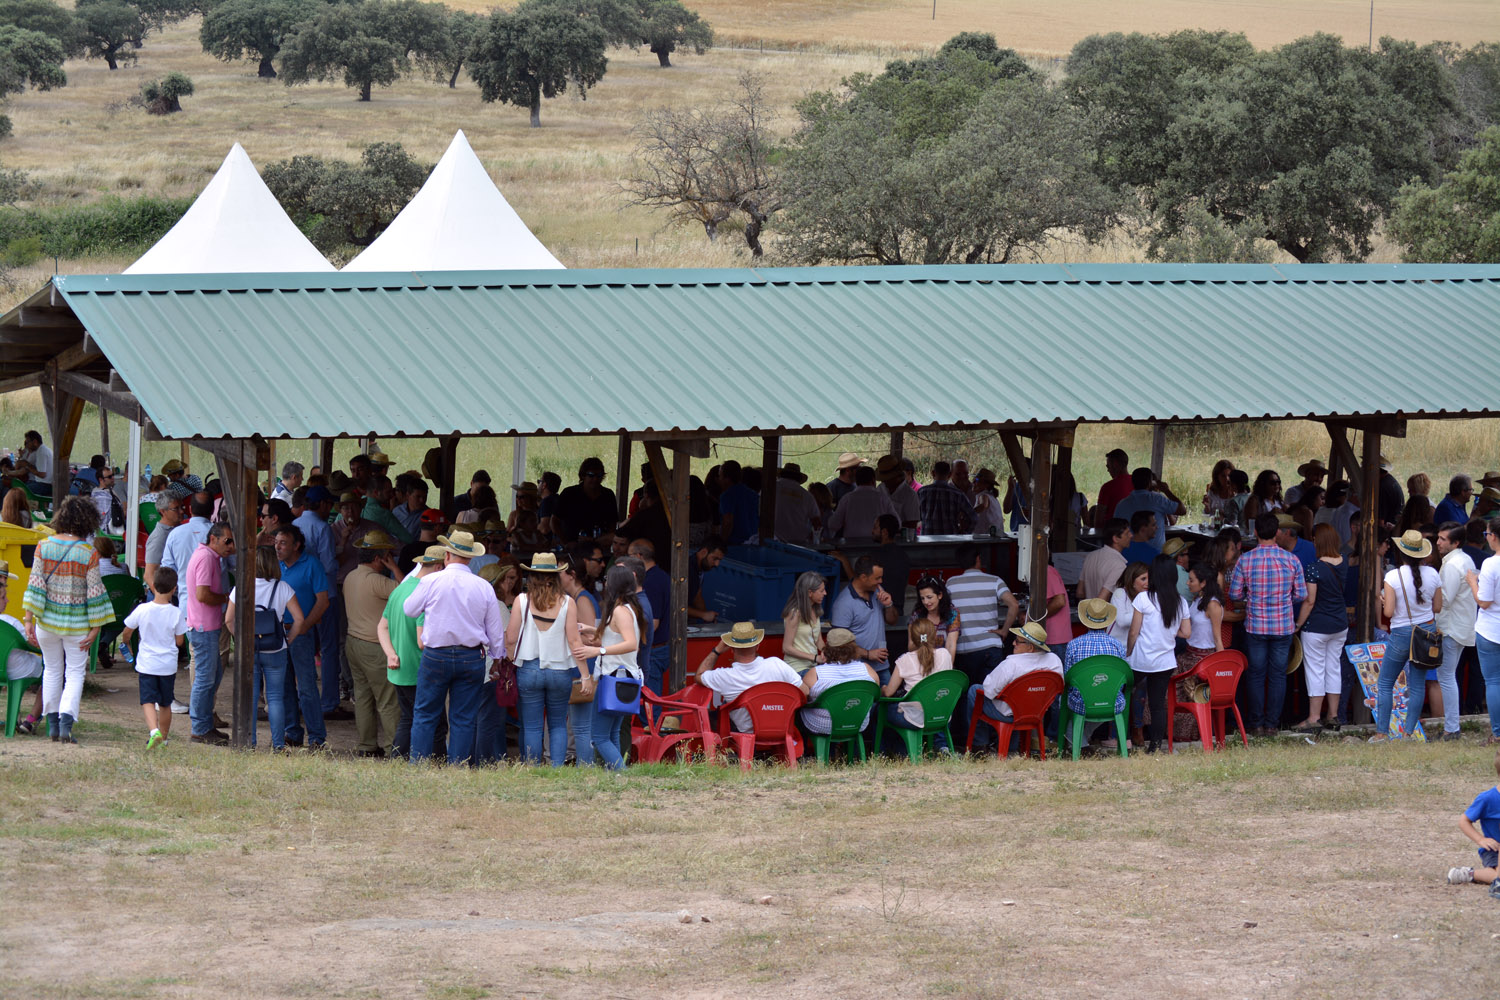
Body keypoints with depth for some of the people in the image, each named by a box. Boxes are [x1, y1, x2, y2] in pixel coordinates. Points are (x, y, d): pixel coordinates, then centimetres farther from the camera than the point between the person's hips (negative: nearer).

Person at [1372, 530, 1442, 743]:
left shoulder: (1393, 576, -15)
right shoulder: (1432, 574, -3)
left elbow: (1388, 612, -15)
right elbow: (1437, 607, 6)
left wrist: (1383, 600, 5)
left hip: (1402, 634, -4)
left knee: (1386, 683, 7)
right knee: (1418, 684, 9)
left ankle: (1382, 732, 5)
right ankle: (1409, 731, 8)